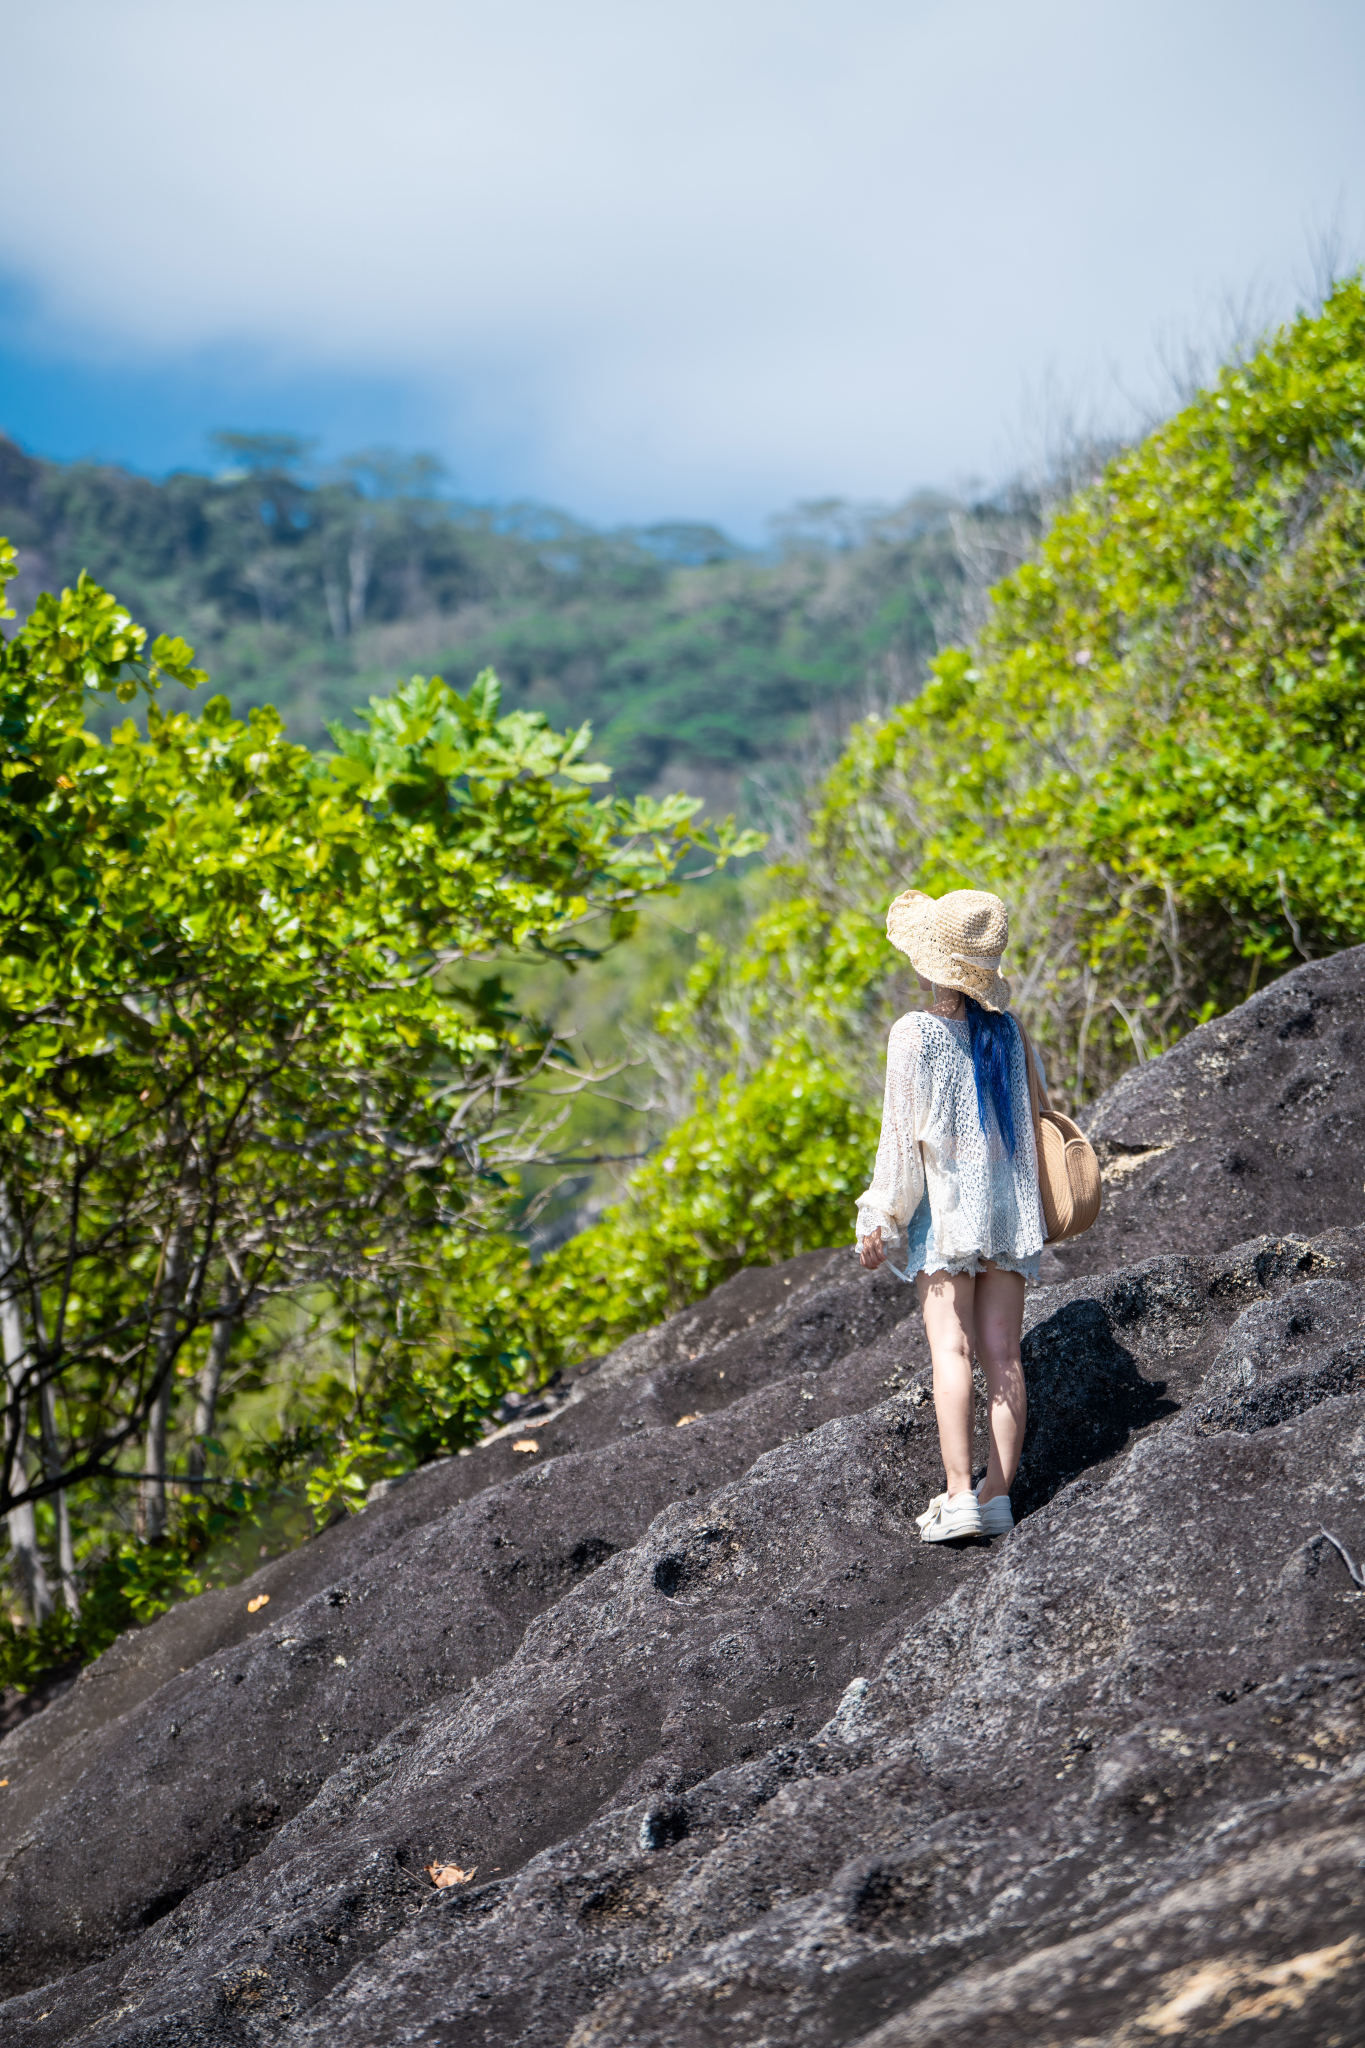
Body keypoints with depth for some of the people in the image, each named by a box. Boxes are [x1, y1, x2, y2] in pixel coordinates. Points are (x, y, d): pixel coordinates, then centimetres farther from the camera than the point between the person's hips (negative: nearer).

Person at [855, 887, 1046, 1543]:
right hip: (1009, 1204, 5)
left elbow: (902, 1133, -10)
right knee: (1002, 1351, 3)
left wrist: (879, 1219, -3)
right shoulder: (1007, 1029, 5)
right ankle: (998, 1494, 3)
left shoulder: (915, 1033, -10)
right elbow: (1030, 1114, 12)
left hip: (944, 1205, -5)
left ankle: (960, 1495, -13)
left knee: (951, 1347, -7)